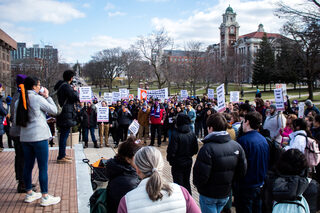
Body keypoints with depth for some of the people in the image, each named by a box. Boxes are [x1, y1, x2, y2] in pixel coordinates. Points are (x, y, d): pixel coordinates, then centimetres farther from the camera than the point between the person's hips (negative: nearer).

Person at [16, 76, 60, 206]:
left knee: (28, 166, 15)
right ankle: (45, 197, 4)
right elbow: (54, 110, -6)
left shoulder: (20, 101, 10)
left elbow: (17, 120, 15)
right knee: (43, 168, -1)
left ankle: (29, 194, 26)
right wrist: (47, 96, 2)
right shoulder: (38, 98, -11)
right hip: (39, 137, -8)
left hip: (24, 137, 8)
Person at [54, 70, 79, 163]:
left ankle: (62, 154, 27)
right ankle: (61, 157, -2)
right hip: (66, 114, -10)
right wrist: (75, 90, 0)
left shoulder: (60, 85, 14)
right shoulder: (66, 86, -16)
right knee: (64, 134, -6)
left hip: (62, 114, 10)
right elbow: (76, 97, -17)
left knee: (63, 134, 17)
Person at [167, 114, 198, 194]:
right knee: (187, 182, 21)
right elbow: (195, 150, 2)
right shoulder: (192, 134, -5)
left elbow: (172, 151, -21)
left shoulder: (176, 134, -22)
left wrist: (169, 159, -2)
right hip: (188, 162, 5)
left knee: (178, 183, 7)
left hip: (177, 163, -5)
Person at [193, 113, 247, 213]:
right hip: (226, 193, 6)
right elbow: (242, 171, -1)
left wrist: (197, 184, -3)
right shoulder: (237, 146, -7)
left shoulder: (207, 148, -26)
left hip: (209, 195, -5)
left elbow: (201, 175, -24)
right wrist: (229, 181, 12)